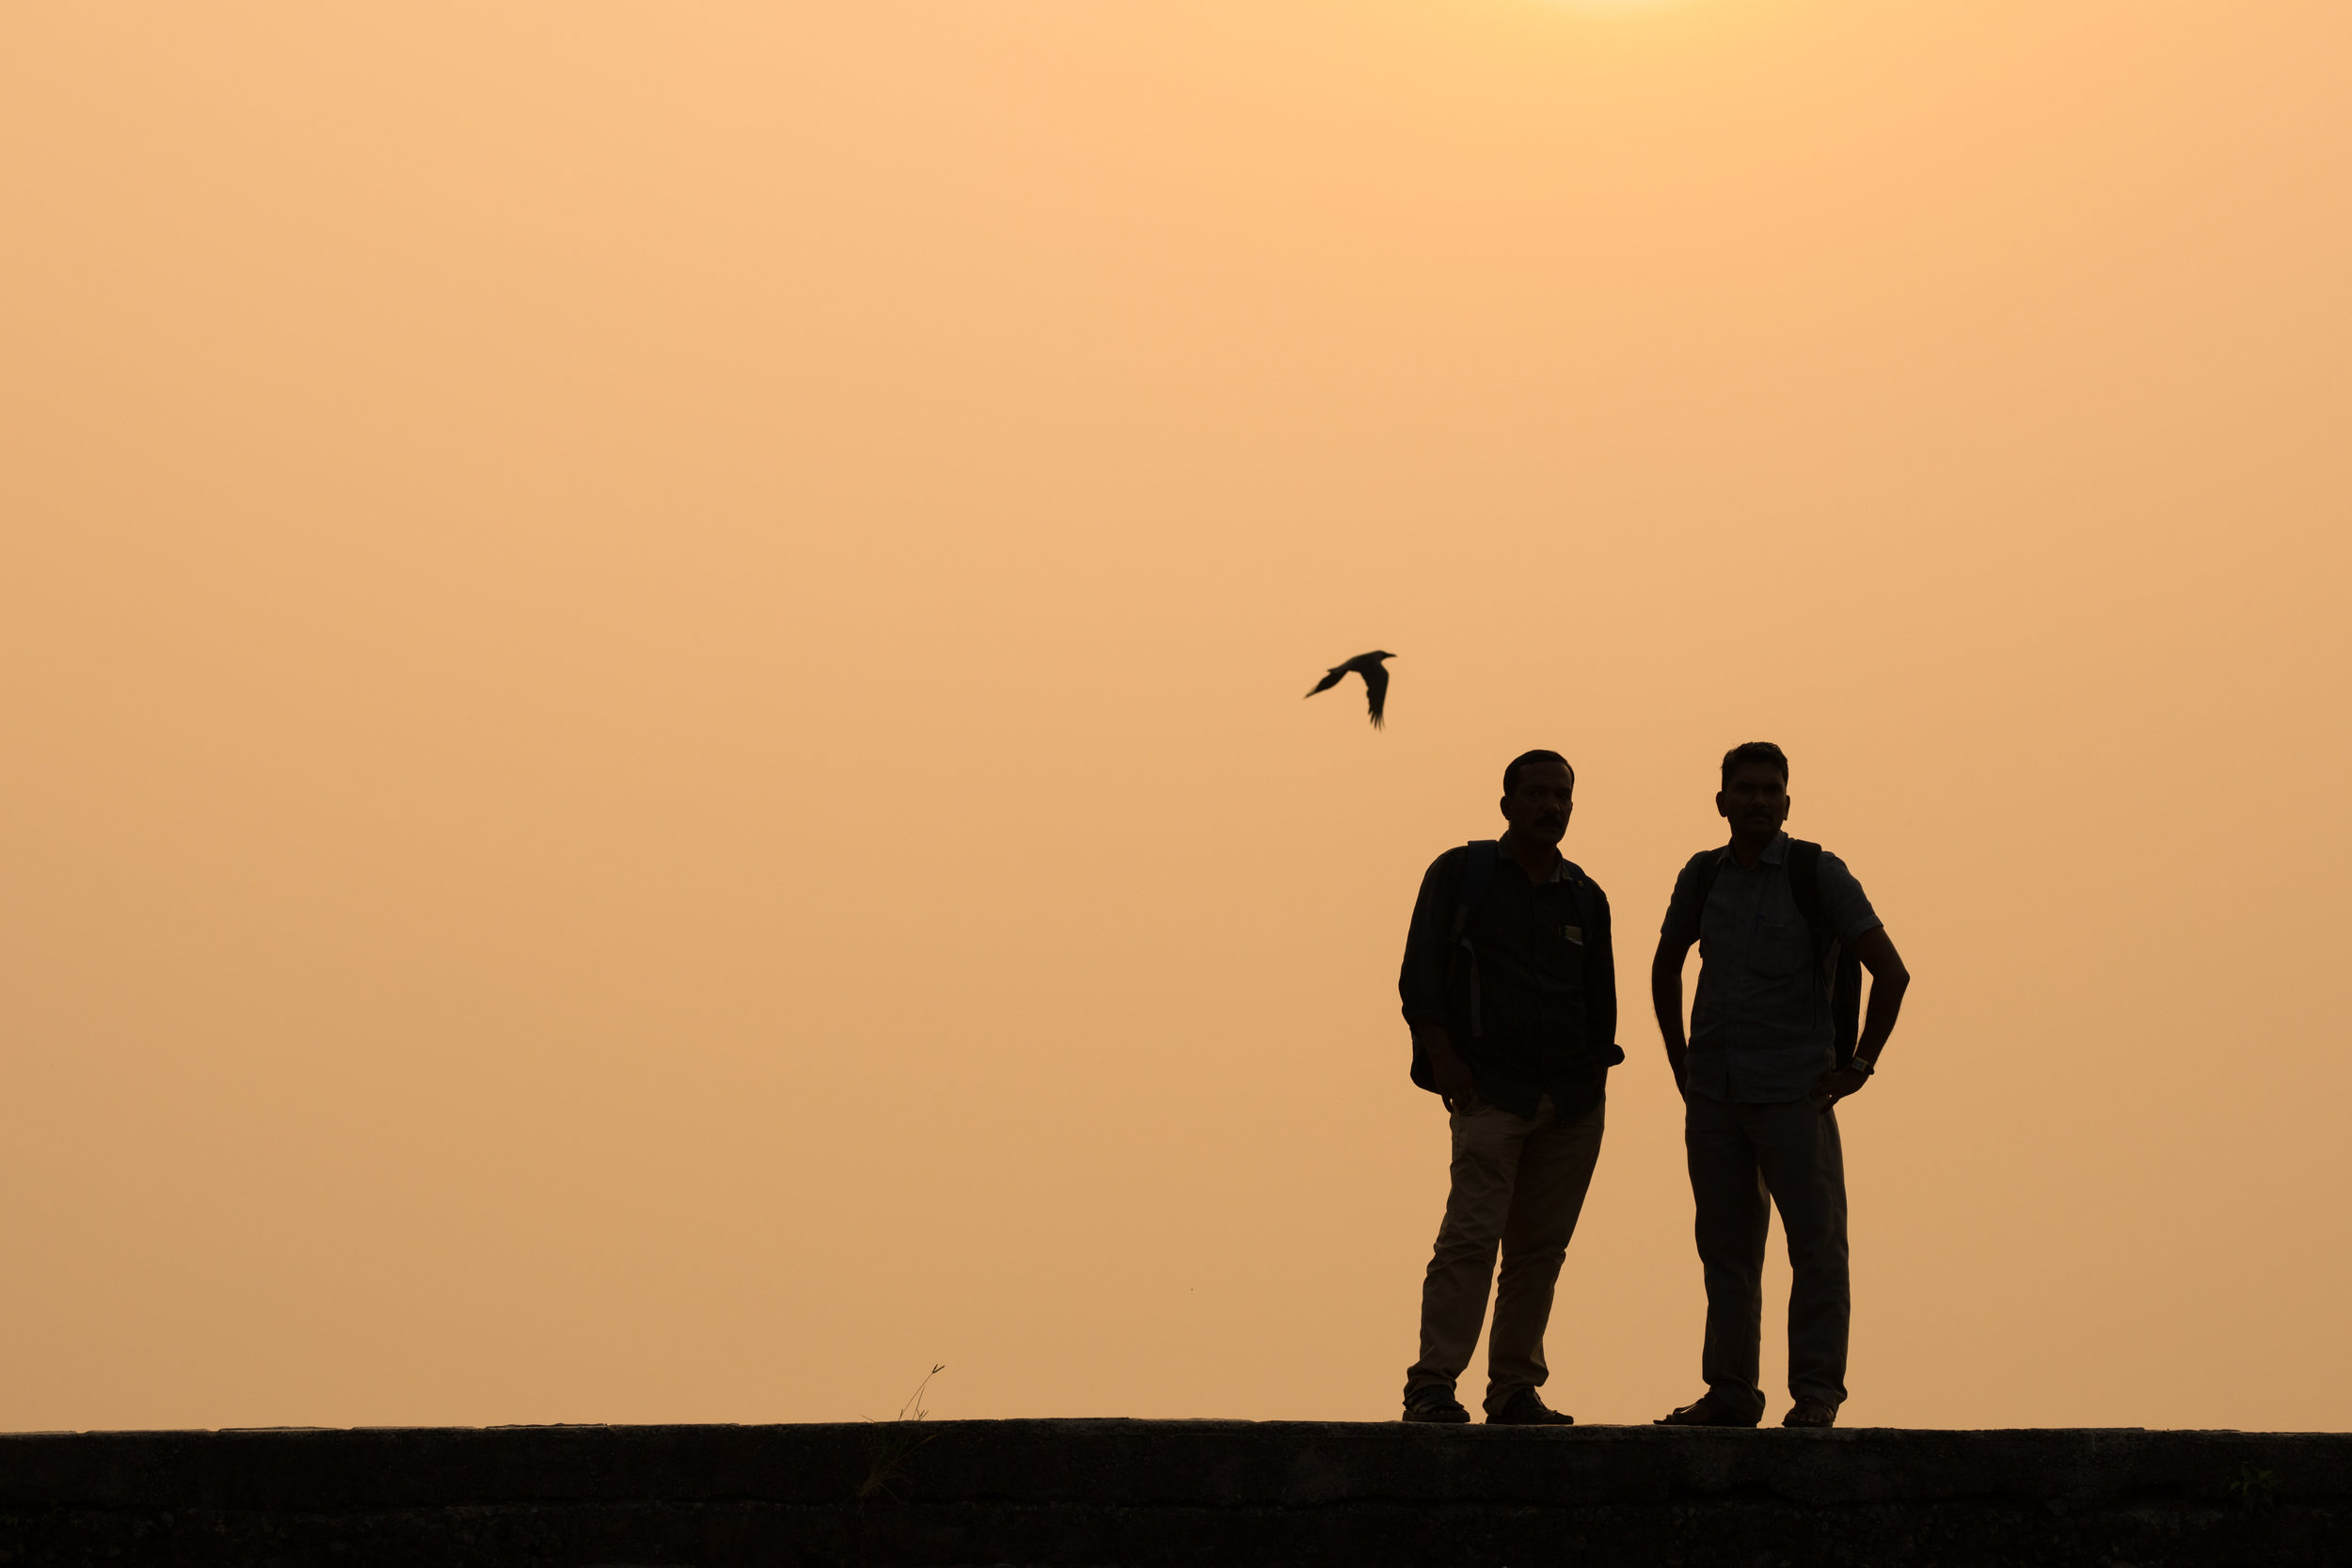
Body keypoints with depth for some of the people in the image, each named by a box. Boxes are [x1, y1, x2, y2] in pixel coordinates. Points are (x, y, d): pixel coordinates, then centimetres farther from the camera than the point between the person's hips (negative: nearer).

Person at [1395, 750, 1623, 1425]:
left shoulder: (1584, 897, 17)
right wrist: (1441, 1053, -10)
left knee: (1540, 1246, 3)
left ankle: (1515, 1388, 8)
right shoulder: (1460, 874, 5)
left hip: (1573, 1099, 5)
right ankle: (1431, 1386, -15)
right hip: (1492, 1090, -4)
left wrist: (1596, 1071, 12)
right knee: (1472, 1235, -15)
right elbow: (1419, 972, 0)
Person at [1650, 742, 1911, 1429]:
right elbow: (1666, 967, 25)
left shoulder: (1817, 874, -4)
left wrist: (1858, 1067, -6)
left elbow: (1891, 972, -4)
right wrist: (1679, 1061, 17)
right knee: (1726, 1250, 7)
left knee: (1817, 1245, -5)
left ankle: (1816, 1393, -1)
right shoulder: (1702, 876, 8)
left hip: (1794, 1094, -4)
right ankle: (1730, 1391, 12)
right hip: (1713, 1093, 4)